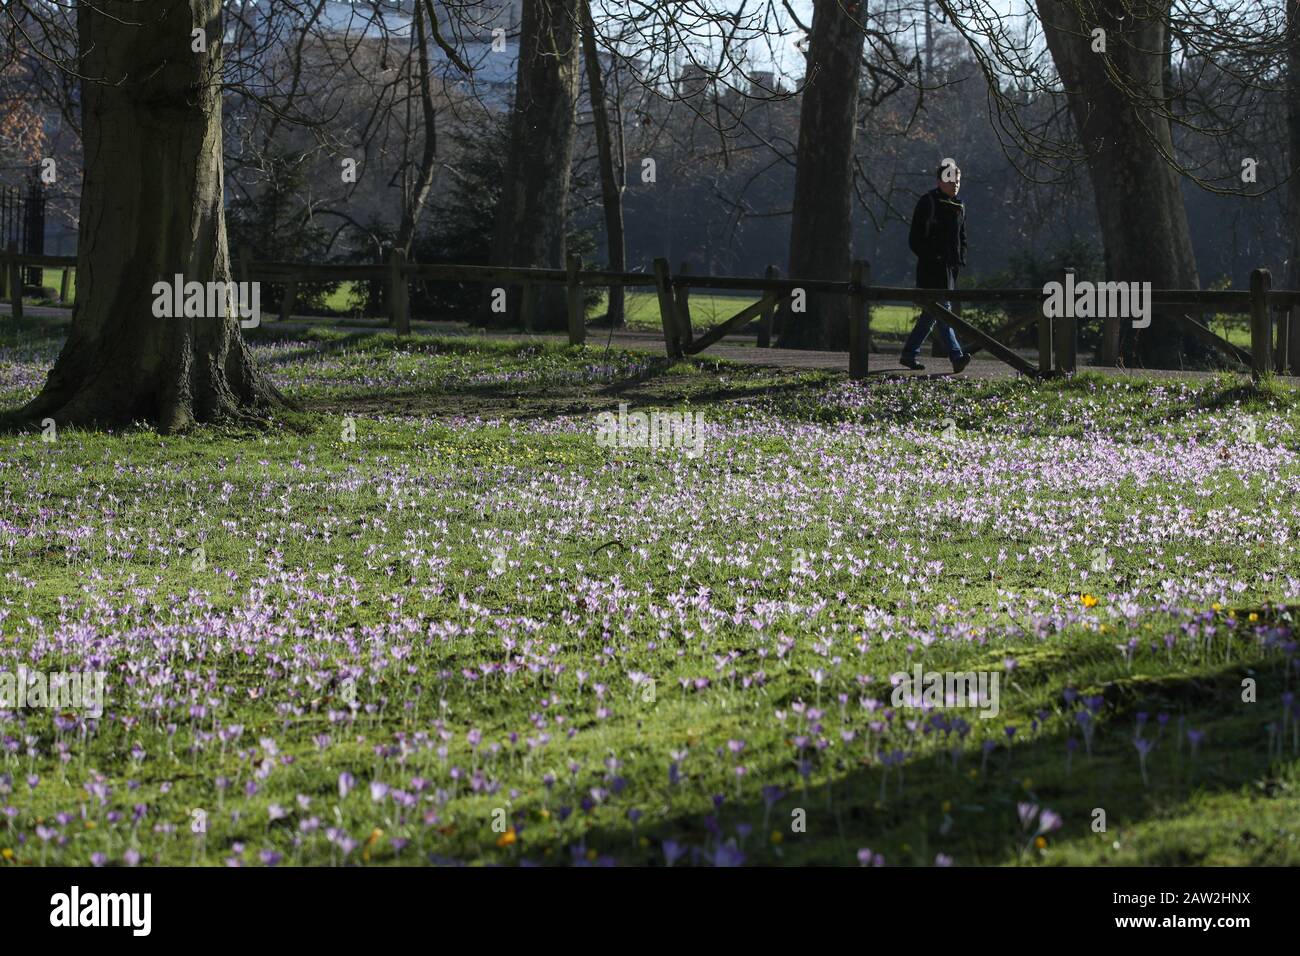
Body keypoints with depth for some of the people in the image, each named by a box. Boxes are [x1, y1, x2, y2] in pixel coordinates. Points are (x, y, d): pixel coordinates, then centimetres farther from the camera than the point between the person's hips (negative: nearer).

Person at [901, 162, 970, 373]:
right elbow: (916, 239, -11)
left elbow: (962, 238, 26)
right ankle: (956, 356, -22)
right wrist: (933, 258, -17)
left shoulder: (959, 207, 16)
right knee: (942, 310, -14)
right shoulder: (928, 203, -7)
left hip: (950, 268, 8)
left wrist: (960, 260, 10)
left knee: (932, 313, 11)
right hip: (932, 268, -8)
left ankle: (909, 353, 20)